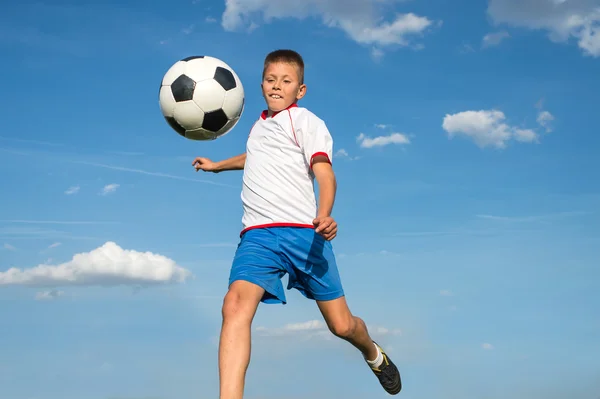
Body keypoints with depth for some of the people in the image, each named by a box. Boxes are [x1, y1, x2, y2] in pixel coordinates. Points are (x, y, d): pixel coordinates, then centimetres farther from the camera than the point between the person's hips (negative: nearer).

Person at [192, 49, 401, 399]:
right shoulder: (260, 125, 22)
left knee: (341, 324, 3)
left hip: (304, 231, -4)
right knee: (236, 305, -25)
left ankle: (374, 355, 39)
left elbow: (324, 172, -12)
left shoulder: (306, 121, 3)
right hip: (258, 235, 4)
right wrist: (218, 165, 57)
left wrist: (324, 215, -31)